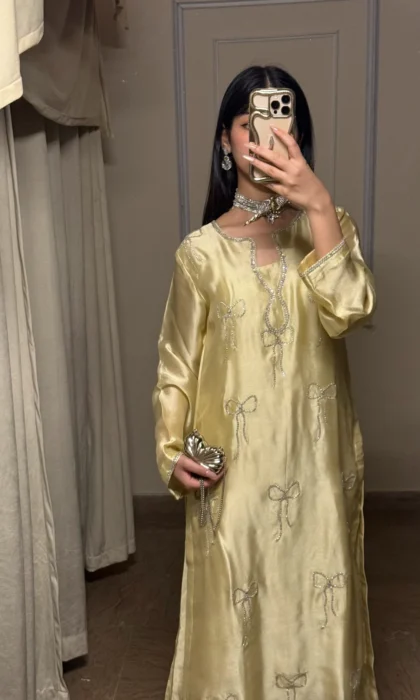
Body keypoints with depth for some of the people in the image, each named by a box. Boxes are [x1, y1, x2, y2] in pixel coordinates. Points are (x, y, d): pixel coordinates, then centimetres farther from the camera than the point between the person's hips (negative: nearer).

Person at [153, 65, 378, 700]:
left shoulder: (328, 225, 0)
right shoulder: (202, 250, -4)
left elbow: (348, 313, -19)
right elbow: (178, 363, 0)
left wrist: (319, 204, -25)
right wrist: (171, 451, -11)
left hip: (318, 453, 2)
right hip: (235, 462, -1)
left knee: (319, 595, 16)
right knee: (237, 600, 12)